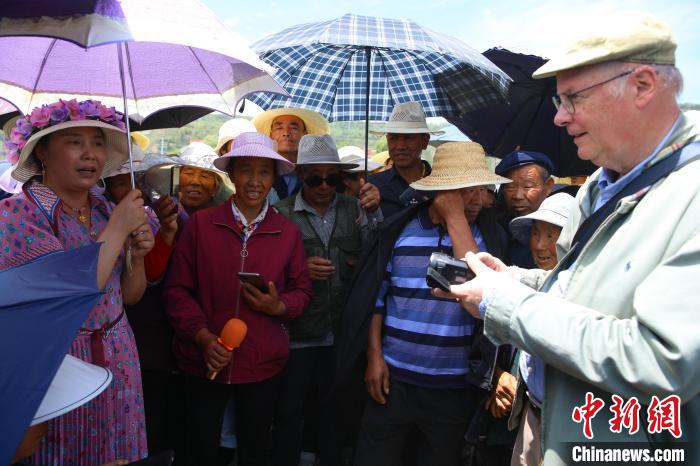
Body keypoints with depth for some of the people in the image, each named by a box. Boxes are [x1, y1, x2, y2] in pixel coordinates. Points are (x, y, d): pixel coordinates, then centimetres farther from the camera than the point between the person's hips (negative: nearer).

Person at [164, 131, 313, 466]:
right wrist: (202, 337, -14)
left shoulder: (288, 232, -1)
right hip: (205, 361, -1)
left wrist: (279, 306, -14)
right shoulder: (200, 223, -6)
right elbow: (177, 289, -3)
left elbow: (302, 290, 7)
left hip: (263, 363, 1)